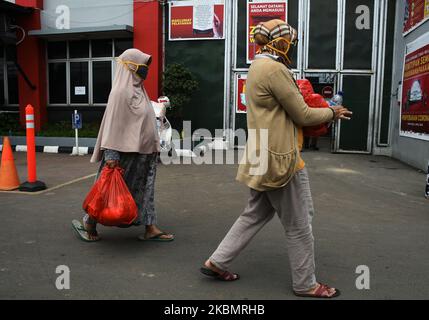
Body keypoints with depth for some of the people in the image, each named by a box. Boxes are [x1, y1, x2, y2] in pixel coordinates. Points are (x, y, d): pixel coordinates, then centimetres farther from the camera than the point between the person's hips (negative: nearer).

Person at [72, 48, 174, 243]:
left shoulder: (138, 89, 12)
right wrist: (110, 155, -23)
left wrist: (153, 147, 16)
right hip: (125, 152, -9)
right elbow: (113, 124, -19)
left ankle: (150, 228, 17)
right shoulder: (120, 91, -15)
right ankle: (88, 224, 22)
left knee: (145, 188, 10)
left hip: (142, 153, 9)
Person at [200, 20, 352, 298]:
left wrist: (321, 113, 15)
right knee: (299, 224, 5)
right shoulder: (275, 69, -17)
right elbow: (302, 115, -13)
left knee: (256, 214, 18)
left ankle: (217, 262, 23)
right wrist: (332, 113, 4)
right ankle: (306, 284, 22)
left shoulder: (259, 67, 15)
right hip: (279, 158, -10)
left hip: (265, 157, 10)